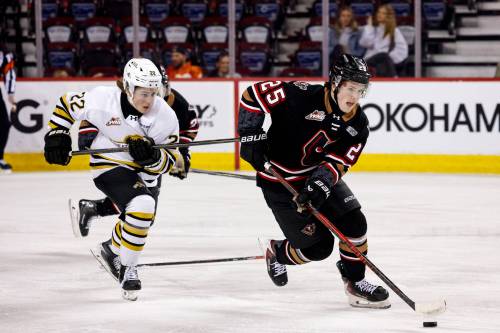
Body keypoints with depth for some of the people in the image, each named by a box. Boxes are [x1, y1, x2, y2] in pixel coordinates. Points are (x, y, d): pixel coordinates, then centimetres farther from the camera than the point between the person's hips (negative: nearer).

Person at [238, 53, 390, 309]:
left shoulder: (358, 124, -8)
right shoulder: (303, 96, -25)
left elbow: (339, 162, -15)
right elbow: (254, 94, -20)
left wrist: (320, 183, -33)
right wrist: (251, 135, -24)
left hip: (319, 176, 6)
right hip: (280, 181, -6)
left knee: (354, 222, -10)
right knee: (318, 246, -5)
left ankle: (355, 282, 10)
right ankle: (276, 252, 27)